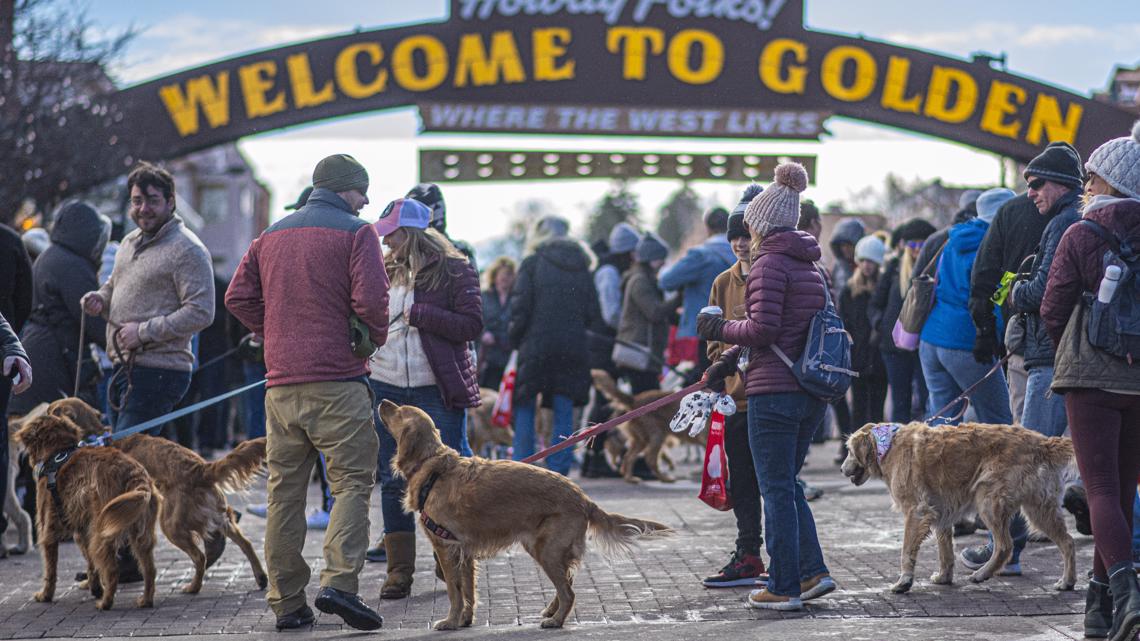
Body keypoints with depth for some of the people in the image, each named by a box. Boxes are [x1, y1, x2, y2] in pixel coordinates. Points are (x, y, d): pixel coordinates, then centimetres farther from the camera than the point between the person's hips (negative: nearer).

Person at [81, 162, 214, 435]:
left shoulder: (187, 249, -11)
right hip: (122, 368, 9)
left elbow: (200, 313, -18)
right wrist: (100, 299, 8)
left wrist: (144, 331, -18)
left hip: (159, 373, -9)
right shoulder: (129, 243, 17)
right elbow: (114, 285, 33)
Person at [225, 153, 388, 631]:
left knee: (284, 490, 8)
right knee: (352, 482, -2)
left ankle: (286, 601, 8)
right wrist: (375, 337, 5)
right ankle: (339, 582, -19)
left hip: (281, 385, 6)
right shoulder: (355, 232, -3)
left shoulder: (271, 236, 16)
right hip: (338, 381, -5)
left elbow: (238, 297, 13)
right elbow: (371, 299, -13)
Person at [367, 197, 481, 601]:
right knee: (392, 480, 3)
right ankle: (399, 570, 8)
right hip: (386, 389, 5)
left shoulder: (454, 270, -4)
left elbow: (472, 325, -12)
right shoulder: (385, 270, 12)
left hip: (438, 389, -5)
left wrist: (417, 315, -16)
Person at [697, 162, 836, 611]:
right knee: (787, 484, 18)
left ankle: (784, 587, 1)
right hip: (813, 391, 8)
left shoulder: (769, 263, -11)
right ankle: (813, 572, 12)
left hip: (774, 391, -8)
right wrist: (732, 360, 21)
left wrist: (721, 329, -1)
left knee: (776, 489, -1)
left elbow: (763, 328, -19)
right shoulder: (811, 265, 15)